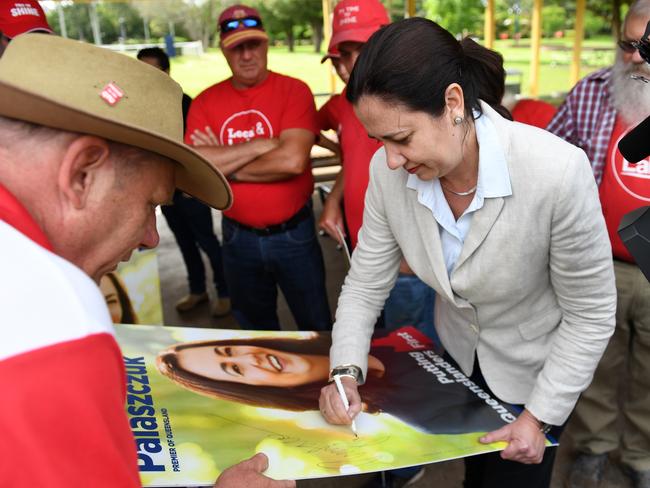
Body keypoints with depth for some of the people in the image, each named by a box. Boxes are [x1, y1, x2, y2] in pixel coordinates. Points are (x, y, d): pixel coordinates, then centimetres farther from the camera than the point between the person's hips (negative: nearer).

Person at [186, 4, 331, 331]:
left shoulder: (294, 90, -10)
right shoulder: (205, 102, -1)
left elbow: (292, 160, -24)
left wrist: (223, 165, -13)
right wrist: (262, 144, -19)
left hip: (293, 233, -3)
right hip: (238, 237, 3)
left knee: (317, 326, 12)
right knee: (254, 328, 22)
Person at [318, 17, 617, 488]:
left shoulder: (557, 172, -35)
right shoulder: (389, 172, -23)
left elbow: (591, 314, -22)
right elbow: (365, 284, -11)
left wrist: (541, 415, -18)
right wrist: (346, 371, -24)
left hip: (534, 369, -3)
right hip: (457, 357, 4)